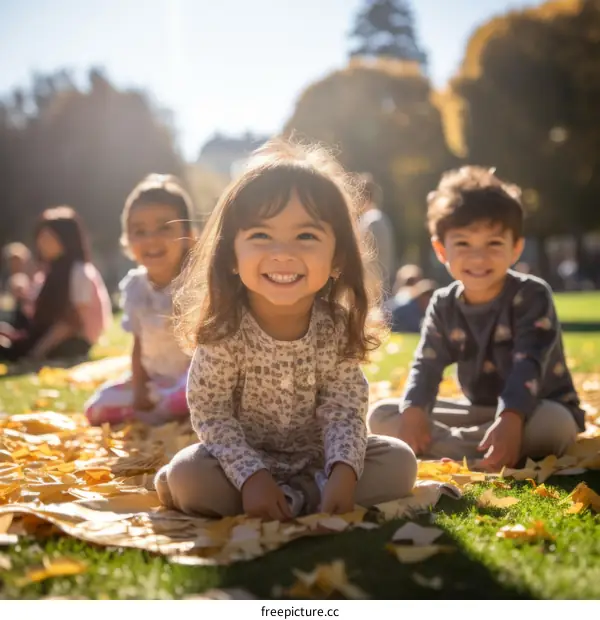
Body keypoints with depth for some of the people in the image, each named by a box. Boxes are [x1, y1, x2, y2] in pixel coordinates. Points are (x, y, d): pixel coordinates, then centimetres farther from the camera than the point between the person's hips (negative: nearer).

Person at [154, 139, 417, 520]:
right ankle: (306, 496, -19)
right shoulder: (224, 329, -23)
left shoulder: (338, 327, -16)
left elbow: (344, 410, -15)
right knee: (188, 476, -29)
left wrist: (344, 471, -31)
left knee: (399, 461, -15)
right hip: (243, 456, -2)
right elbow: (210, 413, -19)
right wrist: (251, 476, -29)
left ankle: (294, 496, -17)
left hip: (316, 456, 2)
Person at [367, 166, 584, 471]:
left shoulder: (532, 296, -15)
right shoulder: (443, 306, -1)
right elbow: (426, 365, -7)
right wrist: (413, 411, -27)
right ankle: (478, 453, -26)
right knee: (381, 416, -7)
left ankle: (443, 443, -28)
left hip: (535, 410, -4)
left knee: (554, 423, -40)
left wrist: (510, 419, -43)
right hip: (479, 411, 4)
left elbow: (529, 364, -26)